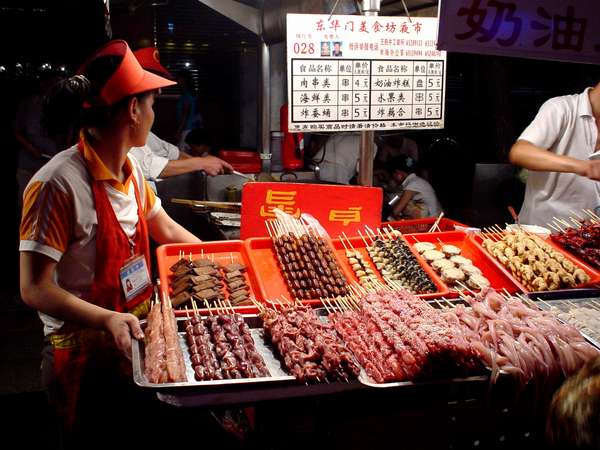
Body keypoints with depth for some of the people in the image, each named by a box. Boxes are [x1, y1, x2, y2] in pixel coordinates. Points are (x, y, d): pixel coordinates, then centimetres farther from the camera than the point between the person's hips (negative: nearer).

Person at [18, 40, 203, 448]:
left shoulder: (129, 169, -1)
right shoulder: (59, 184, -24)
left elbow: (165, 229, 16)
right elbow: (35, 289, -22)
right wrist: (107, 319, -34)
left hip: (136, 338, 7)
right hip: (86, 356, -7)